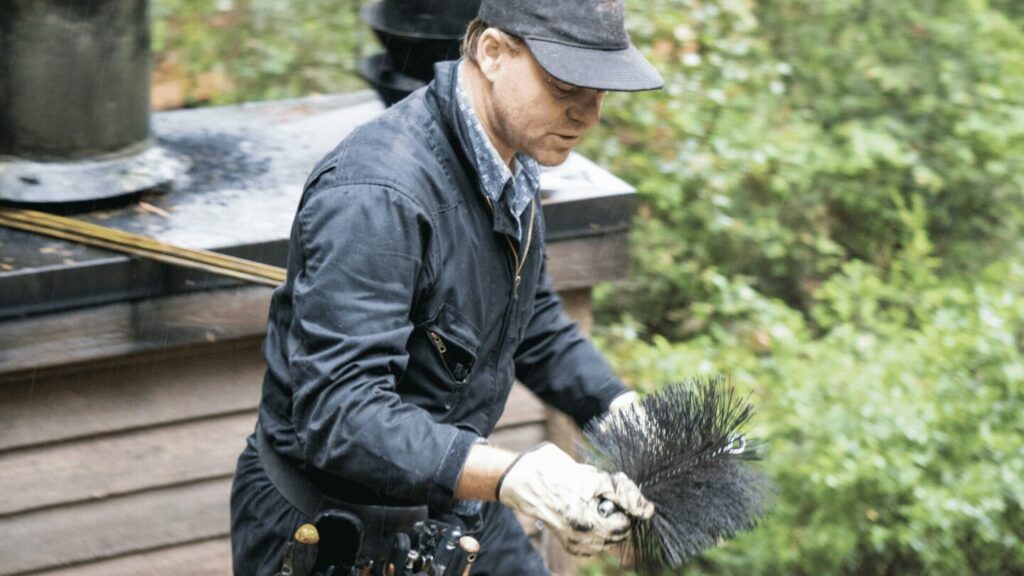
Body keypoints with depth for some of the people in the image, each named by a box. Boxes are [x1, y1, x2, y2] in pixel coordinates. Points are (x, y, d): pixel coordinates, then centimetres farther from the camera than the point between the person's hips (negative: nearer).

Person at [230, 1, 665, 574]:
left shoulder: (511, 164, -1)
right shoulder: (377, 195, -30)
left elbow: (535, 319, 13)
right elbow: (339, 414, -37)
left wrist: (623, 410, -3)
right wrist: (508, 477, -48)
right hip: (326, 528, -8)